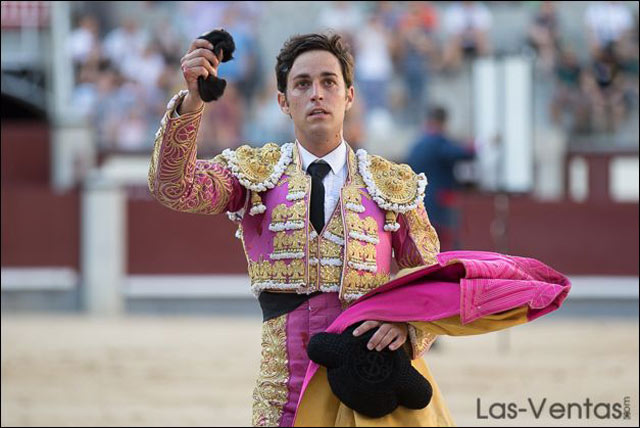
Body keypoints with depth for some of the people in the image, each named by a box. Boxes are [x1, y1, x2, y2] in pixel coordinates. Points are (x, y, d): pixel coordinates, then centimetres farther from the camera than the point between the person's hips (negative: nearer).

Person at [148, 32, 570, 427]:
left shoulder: (393, 184, 9)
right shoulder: (256, 172, 8)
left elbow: (431, 282, 6)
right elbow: (175, 187, -8)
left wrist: (407, 326, -17)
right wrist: (193, 100, -23)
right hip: (287, 379, 0)